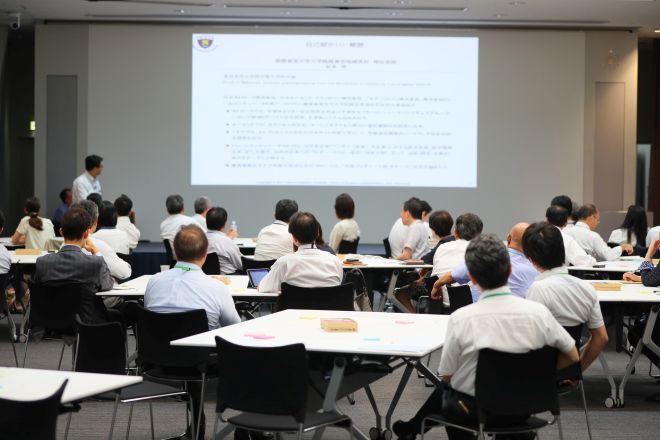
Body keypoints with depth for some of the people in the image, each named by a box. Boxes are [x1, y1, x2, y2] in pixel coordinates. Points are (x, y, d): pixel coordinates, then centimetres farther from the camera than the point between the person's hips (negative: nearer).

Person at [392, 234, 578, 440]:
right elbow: (572, 357, -4)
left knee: (444, 390, 31)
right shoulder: (538, 312, -15)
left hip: (473, 411, -3)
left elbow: (447, 376, -12)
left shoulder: (460, 319, -22)